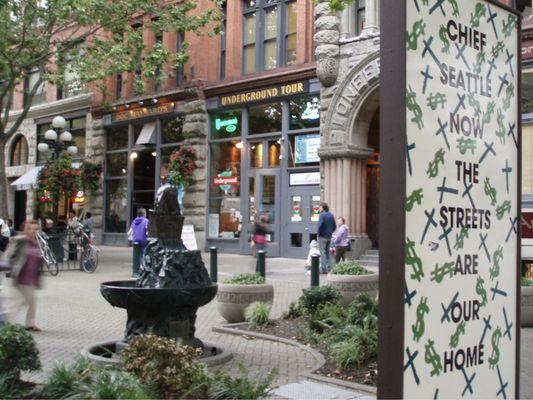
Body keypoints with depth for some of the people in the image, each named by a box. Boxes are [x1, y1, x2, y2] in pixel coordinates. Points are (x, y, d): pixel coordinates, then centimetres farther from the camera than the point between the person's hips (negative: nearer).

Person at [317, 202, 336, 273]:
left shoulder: (322, 215, -12)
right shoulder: (331, 215, 11)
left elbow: (320, 225, -20)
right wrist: (330, 232, 16)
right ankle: (329, 268, 13)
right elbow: (334, 226, 13)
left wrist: (318, 234, -8)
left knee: (323, 252, -4)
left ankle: (323, 269, -6)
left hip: (322, 236, -7)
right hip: (329, 237, 7)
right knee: (328, 252, 14)